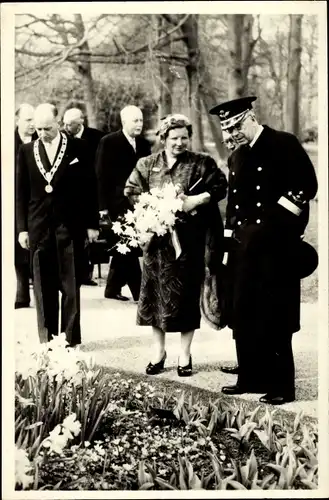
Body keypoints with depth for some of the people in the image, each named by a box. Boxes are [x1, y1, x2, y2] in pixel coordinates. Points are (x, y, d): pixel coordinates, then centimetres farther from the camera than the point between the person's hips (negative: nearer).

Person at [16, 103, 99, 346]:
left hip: (70, 226, -2)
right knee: (43, 288, 6)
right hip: (39, 227, 2)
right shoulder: (27, 151, 7)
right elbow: (21, 192, 8)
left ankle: (71, 338, 8)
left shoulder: (77, 148, 0)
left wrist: (92, 224, -1)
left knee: (71, 286, 2)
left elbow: (90, 187, 2)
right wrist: (22, 228, 3)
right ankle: (47, 340, 13)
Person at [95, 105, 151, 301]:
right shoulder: (109, 143, -5)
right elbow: (102, 175, -7)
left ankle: (113, 288, 23)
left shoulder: (144, 144, 11)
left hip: (139, 203, 6)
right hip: (119, 203, -6)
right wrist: (104, 205, -11)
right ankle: (138, 290, -4)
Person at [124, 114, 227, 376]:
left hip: (189, 239, -2)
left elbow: (220, 186, -3)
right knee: (156, 293, 5)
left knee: (187, 294, 1)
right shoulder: (147, 165, 9)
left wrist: (198, 199, -15)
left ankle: (185, 353, 12)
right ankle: (159, 350, 18)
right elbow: (130, 192, 6)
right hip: (157, 237, 2)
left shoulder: (202, 163, 2)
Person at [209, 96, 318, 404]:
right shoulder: (236, 157, 16)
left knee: (274, 319, -4)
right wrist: (230, 239, 13)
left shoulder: (284, 145, -6)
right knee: (242, 317, 8)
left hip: (276, 246, -7)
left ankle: (281, 386, 5)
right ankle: (251, 378, 19)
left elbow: (306, 186, -11)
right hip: (243, 246, 7)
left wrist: (276, 222, -14)